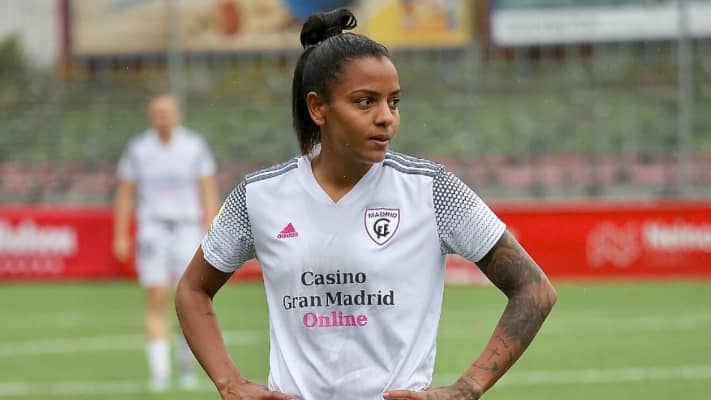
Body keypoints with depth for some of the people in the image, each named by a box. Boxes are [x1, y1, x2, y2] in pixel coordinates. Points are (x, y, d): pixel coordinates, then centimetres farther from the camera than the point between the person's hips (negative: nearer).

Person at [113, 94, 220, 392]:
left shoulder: (195, 146, 2)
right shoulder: (137, 149, 3)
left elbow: (209, 192, 2)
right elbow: (124, 194, 8)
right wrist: (120, 236, 3)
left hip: (187, 227, 0)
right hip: (152, 229, 0)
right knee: (157, 301, -10)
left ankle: (187, 363, 20)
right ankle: (159, 372, -10)